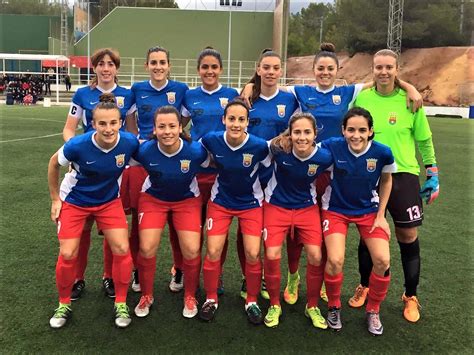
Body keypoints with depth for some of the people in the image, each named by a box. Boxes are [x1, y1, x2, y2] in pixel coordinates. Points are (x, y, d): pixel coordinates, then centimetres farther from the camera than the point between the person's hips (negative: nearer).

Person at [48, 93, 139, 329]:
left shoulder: (130, 142, -26)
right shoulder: (78, 145, -30)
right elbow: (54, 164, -9)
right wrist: (55, 199, -3)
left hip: (109, 201, 2)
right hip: (74, 202, -1)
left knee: (122, 250, -8)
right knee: (67, 255, -4)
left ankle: (121, 304, 12)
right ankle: (64, 304, 22)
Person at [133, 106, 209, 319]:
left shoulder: (196, 150, -29)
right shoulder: (145, 151, -27)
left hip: (187, 199, 0)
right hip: (153, 198, 1)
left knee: (192, 251, -10)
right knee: (146, 248, -10)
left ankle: (190, 297, 18)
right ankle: (146, 296, 17)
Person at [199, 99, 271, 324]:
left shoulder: (259, 146, -24)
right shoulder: (211, 140, -19)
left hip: (251, 204, -1)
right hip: (220, 202, 1)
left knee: (252, 254, -5)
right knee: (213, 252, -3)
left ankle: (252, 302, 18)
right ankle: (211, 299, 20)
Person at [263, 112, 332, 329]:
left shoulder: (324, 157, -20)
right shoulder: (279, 149, -24)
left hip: (307, 207, 1)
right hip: (276, 206, -1)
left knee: (316, 256, -7)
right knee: (272, 255, -10)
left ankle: (312, 307, 17)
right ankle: (274, 305, 14)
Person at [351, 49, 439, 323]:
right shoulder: (362, 99, -1)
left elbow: (424, 140, 6)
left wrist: (432, 174, 5)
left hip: (403, 176, 0)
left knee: (408, 236, 4)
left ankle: (411, 296, 23)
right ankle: (365, 287, 32)